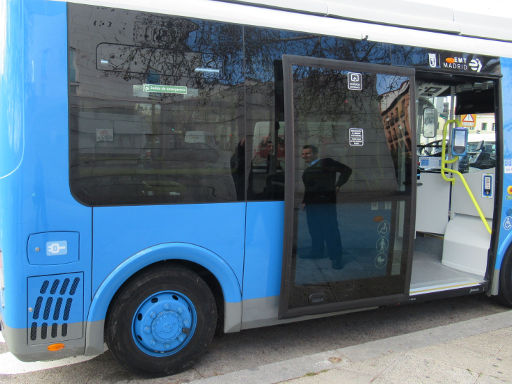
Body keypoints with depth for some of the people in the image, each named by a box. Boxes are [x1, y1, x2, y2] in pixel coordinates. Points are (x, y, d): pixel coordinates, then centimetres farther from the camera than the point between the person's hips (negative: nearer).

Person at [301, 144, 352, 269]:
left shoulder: (325, 162, -5)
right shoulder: (307, 170, 19)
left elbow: (346, 170, -7)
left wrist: (337, 185, -10)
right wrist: (304, 201, 17)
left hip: (326, 202, -8)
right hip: (311, 204, 8)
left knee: (330, 230, -6)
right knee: (314, 230, 13)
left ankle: (336, 257, 1)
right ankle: (317, 252, 27)